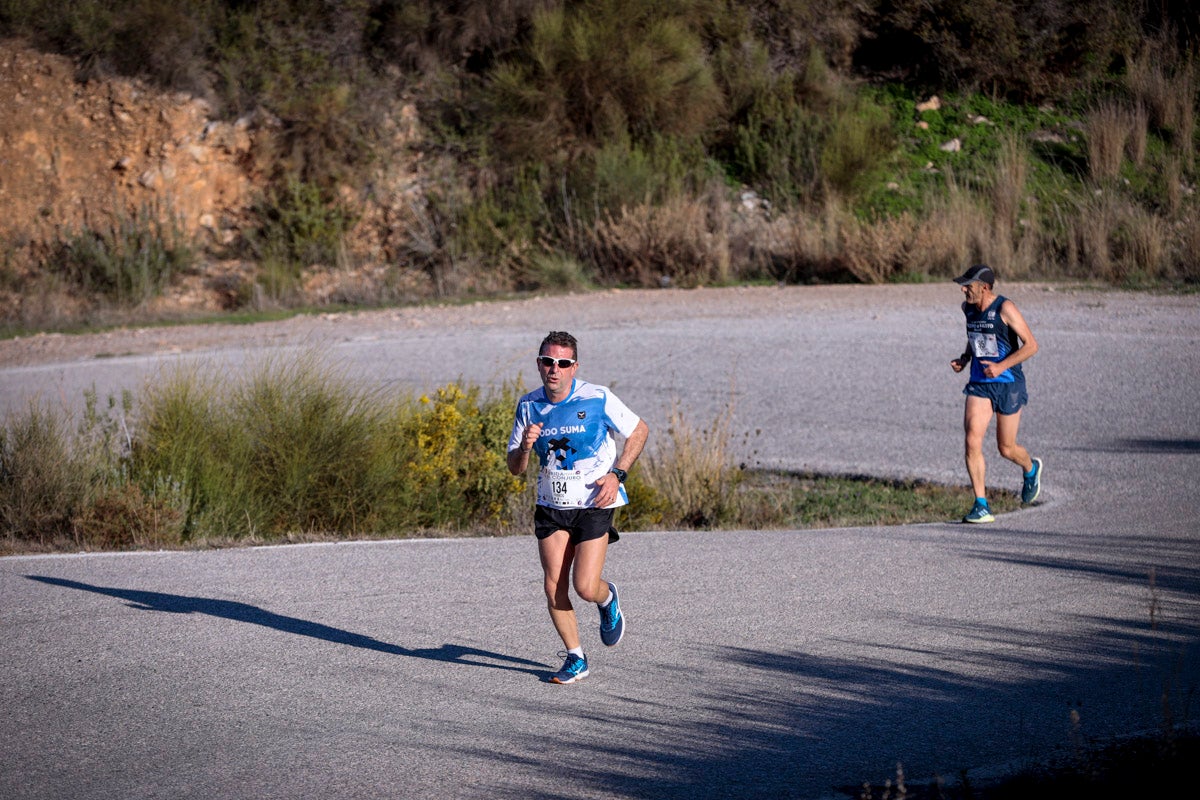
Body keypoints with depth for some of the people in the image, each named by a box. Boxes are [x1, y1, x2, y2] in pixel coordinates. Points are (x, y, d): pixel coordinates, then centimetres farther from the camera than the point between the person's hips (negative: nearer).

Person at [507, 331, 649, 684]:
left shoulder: (597, 398, -13)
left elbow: (639, 431, 1)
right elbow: (514, 467, 5)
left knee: (585, 588, -12)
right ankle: (576, 658, 14)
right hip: (551, 506, 4)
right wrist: (525, 446, -18)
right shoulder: (529, 406, -1)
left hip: (594, 505, -4)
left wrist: (616, 474, -9)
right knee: (554, 587, -3)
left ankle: (607, 598, 25)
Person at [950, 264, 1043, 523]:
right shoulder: (968, 308, 4)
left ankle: (1031, 469, 43)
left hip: (1008, 384, -5)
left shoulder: (1005, 308, -16)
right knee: (972, 441, -14)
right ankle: (981, 506, -11)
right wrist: (964, 359, 6)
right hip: (979, 384, 5)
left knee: (1006, 449, 6)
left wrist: (1002, 366, -25)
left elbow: (1031, 345, -16)